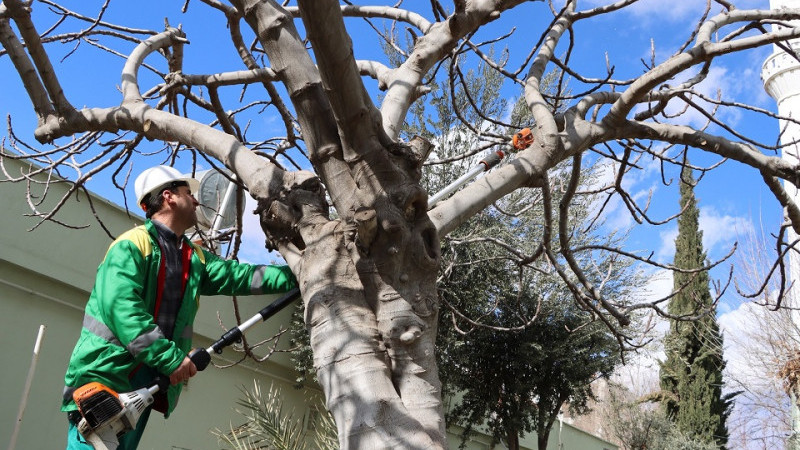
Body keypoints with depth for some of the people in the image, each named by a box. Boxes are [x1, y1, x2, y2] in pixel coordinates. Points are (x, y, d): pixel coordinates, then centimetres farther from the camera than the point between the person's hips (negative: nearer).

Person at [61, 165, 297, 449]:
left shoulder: (195, 258, 18)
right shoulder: (133, 244, -8)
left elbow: (240, 276, 11)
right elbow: (121, 307, -20)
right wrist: (171, 358, -24)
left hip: (147, 384, 7)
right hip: (105, 373, -7)